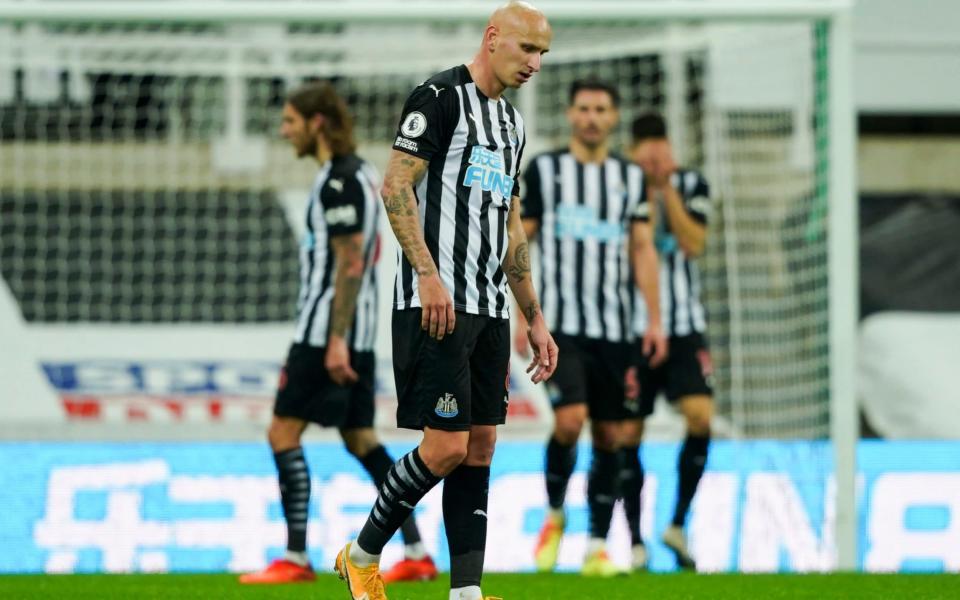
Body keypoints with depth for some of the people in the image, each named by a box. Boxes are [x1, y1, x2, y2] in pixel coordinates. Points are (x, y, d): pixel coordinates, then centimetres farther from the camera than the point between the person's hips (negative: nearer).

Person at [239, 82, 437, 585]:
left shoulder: (339, 180, -14)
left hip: (328, 331, -10)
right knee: (360, 439, 11)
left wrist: (336, 341, -22)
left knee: (283, 433, -7)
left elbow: (350, 264, -19)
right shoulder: (359, 173, 16)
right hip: (357, 334, 10)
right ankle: (416, 554, 9)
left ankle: (295, 558, -8)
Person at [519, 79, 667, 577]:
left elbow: (643, 250, 10)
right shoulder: (544, 168, 3)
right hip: (561, 324, -3)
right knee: (570, 420, -20)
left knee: (609, 436, 3)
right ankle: (554, 515, 4)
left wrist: (655, 320, 2)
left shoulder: (631, 177, 11)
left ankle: (598, 545, 10)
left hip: (614, 328, 3)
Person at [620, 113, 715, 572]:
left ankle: (678, 524, 1)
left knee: (701, 416, -15)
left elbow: (693, 244, -8)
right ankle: (636, 543, 9)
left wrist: (667, 190, -12)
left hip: (683, 326, 1)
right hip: (631, 327, -1)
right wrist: (647, 196, -15)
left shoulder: (691, 185, 4)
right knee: (629, 433, -1)